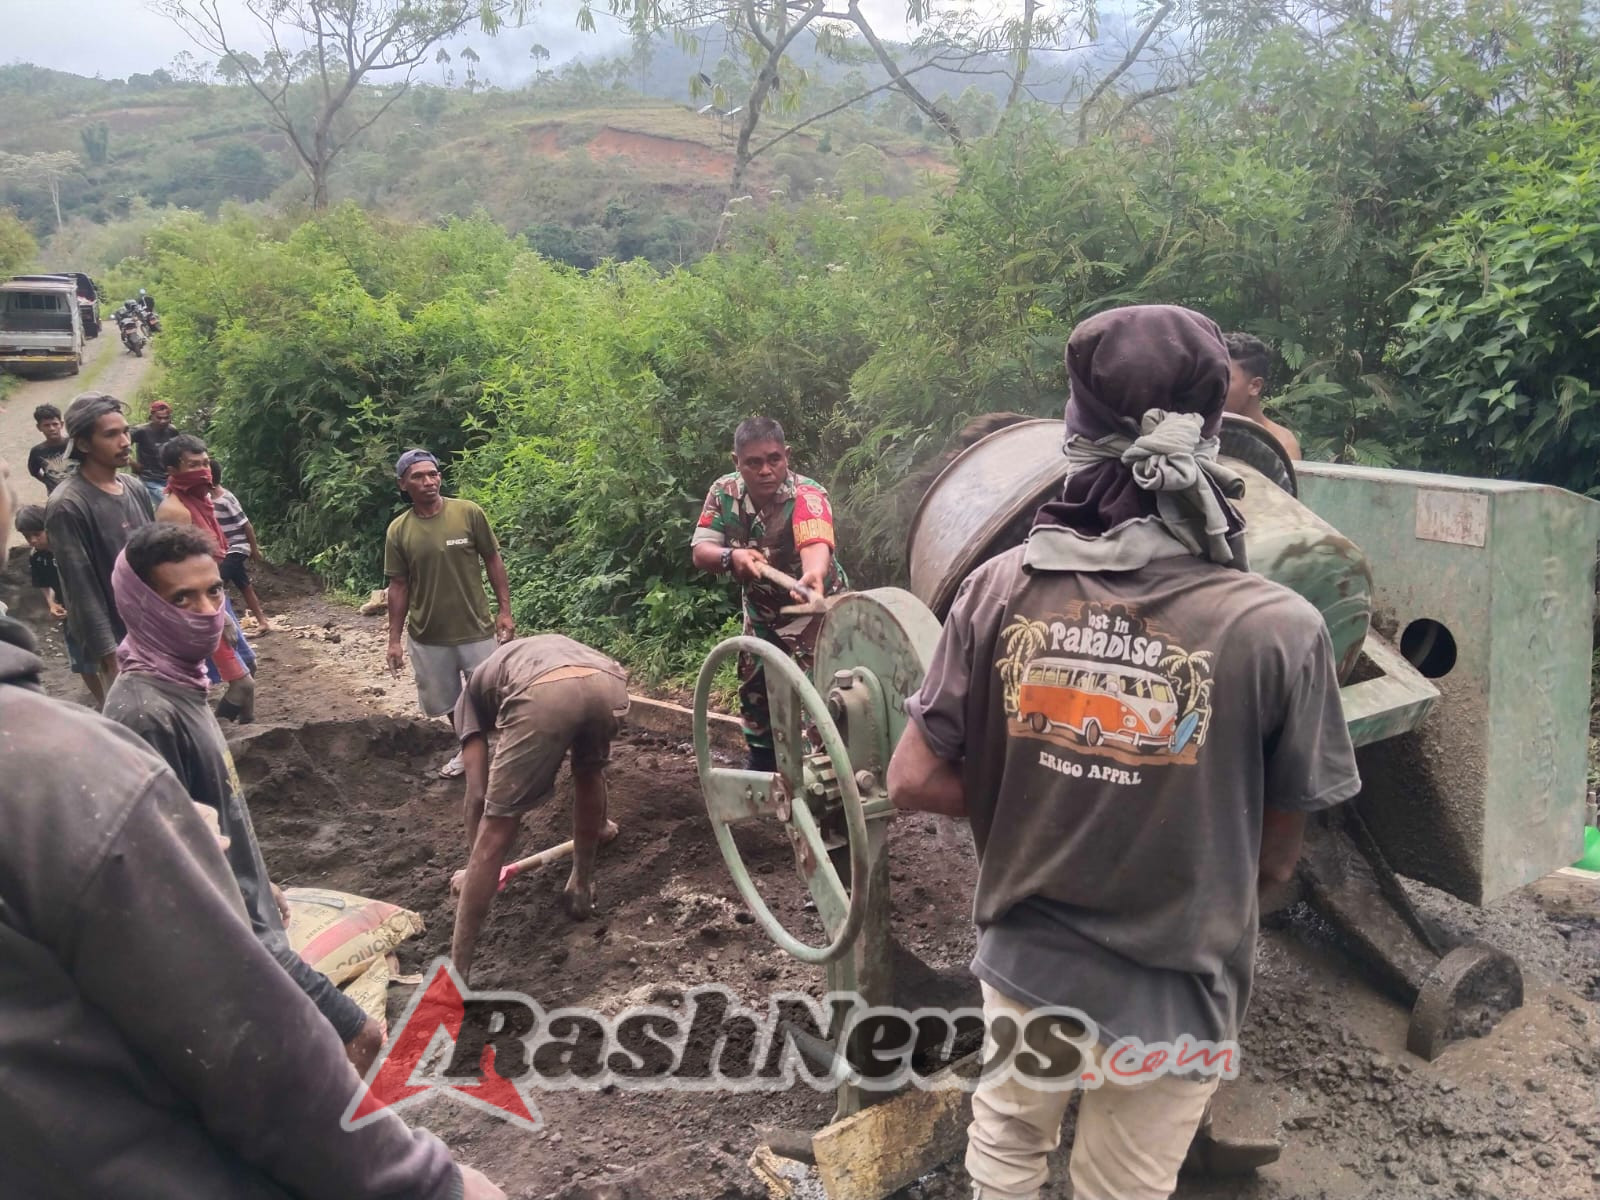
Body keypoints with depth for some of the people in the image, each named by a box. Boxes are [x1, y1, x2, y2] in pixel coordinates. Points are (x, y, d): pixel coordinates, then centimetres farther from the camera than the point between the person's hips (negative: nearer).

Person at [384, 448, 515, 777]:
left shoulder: (469, 513, -9)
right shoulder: (398, 530, -4)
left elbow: (493, 561, -1)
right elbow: (399, 586, 2)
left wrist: (505, 610, -5)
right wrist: (395, 639, 1)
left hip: (476, 630, -2)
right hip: (427, 637, 2)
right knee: (447, 701, 16)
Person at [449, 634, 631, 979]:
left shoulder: (472, 692, 36)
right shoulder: (554, 646, 48)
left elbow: (477, 795, 28)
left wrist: (474, 866, 45)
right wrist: (600, 824, 72)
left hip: (542, 696, -4)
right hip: (608, 683, 4)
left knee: (494, 834, 7)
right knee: (589, 773, 37)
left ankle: (456, 971, 12)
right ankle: (582, 888, 48)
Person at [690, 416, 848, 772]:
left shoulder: (807, 496, -31)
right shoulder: (724, 492, -16)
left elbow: (816, 543, -51)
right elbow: (700, 552, -19)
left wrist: (813, 575, -74)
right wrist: (732, 557, -42)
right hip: (761, 611, 5)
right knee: (755, 690, 17)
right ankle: (761, 766, 38)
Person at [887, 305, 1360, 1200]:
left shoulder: (1003, 588, -16)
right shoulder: (1278, 629, -22)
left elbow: (913, 782, -10)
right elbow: (1276, 859, -10)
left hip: (1024, 968, 2)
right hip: (1167, 1004, -1)